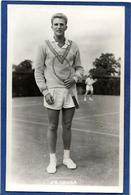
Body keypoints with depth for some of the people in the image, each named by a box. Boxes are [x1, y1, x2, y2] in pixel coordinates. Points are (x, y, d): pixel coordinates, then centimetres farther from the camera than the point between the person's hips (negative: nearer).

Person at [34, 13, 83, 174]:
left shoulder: (73, 47, 5)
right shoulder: (44, 46, -3)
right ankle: (52, 160, 16)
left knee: (67, 126, 9)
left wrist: (74, 79, -13)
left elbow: (79, 69, 11)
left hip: (70, 91, 3)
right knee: (52, 127, 3)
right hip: (53, 92, -2)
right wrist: (45, 92, -13)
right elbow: (38, 71, -2)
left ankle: (67, 158, 22)